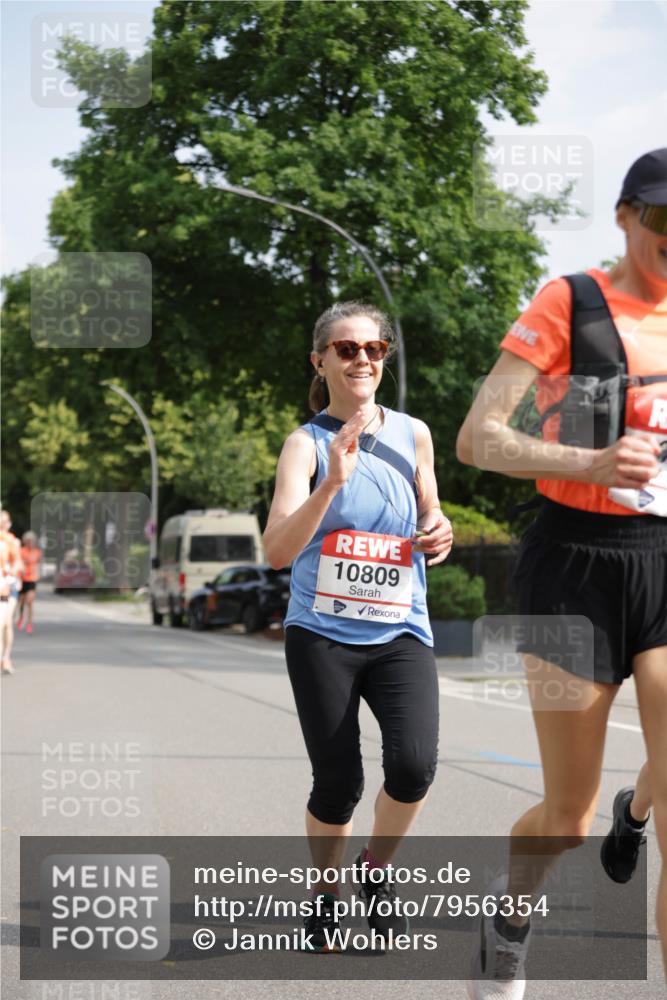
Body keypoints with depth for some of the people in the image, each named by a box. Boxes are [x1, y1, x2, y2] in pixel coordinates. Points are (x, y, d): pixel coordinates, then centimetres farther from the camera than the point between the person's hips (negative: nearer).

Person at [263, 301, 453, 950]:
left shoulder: (413, 434, 6)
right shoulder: (307, 444, -4)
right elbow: (277, 551, -16)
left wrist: (439, 533, -2)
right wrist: (332, 482, -29)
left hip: (399, 632, 2)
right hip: (322, 633, -2)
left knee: (413, 763, -19)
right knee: (338, 784, -1)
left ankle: (377, 867, 10)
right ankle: (326, 891, 28)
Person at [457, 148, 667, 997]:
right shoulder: (568, 304, -5)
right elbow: (477, 437, -11)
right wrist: (589, 464, -26)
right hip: (578, 559, -4)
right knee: (569, 815, 7)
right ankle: (509, 909, 39)